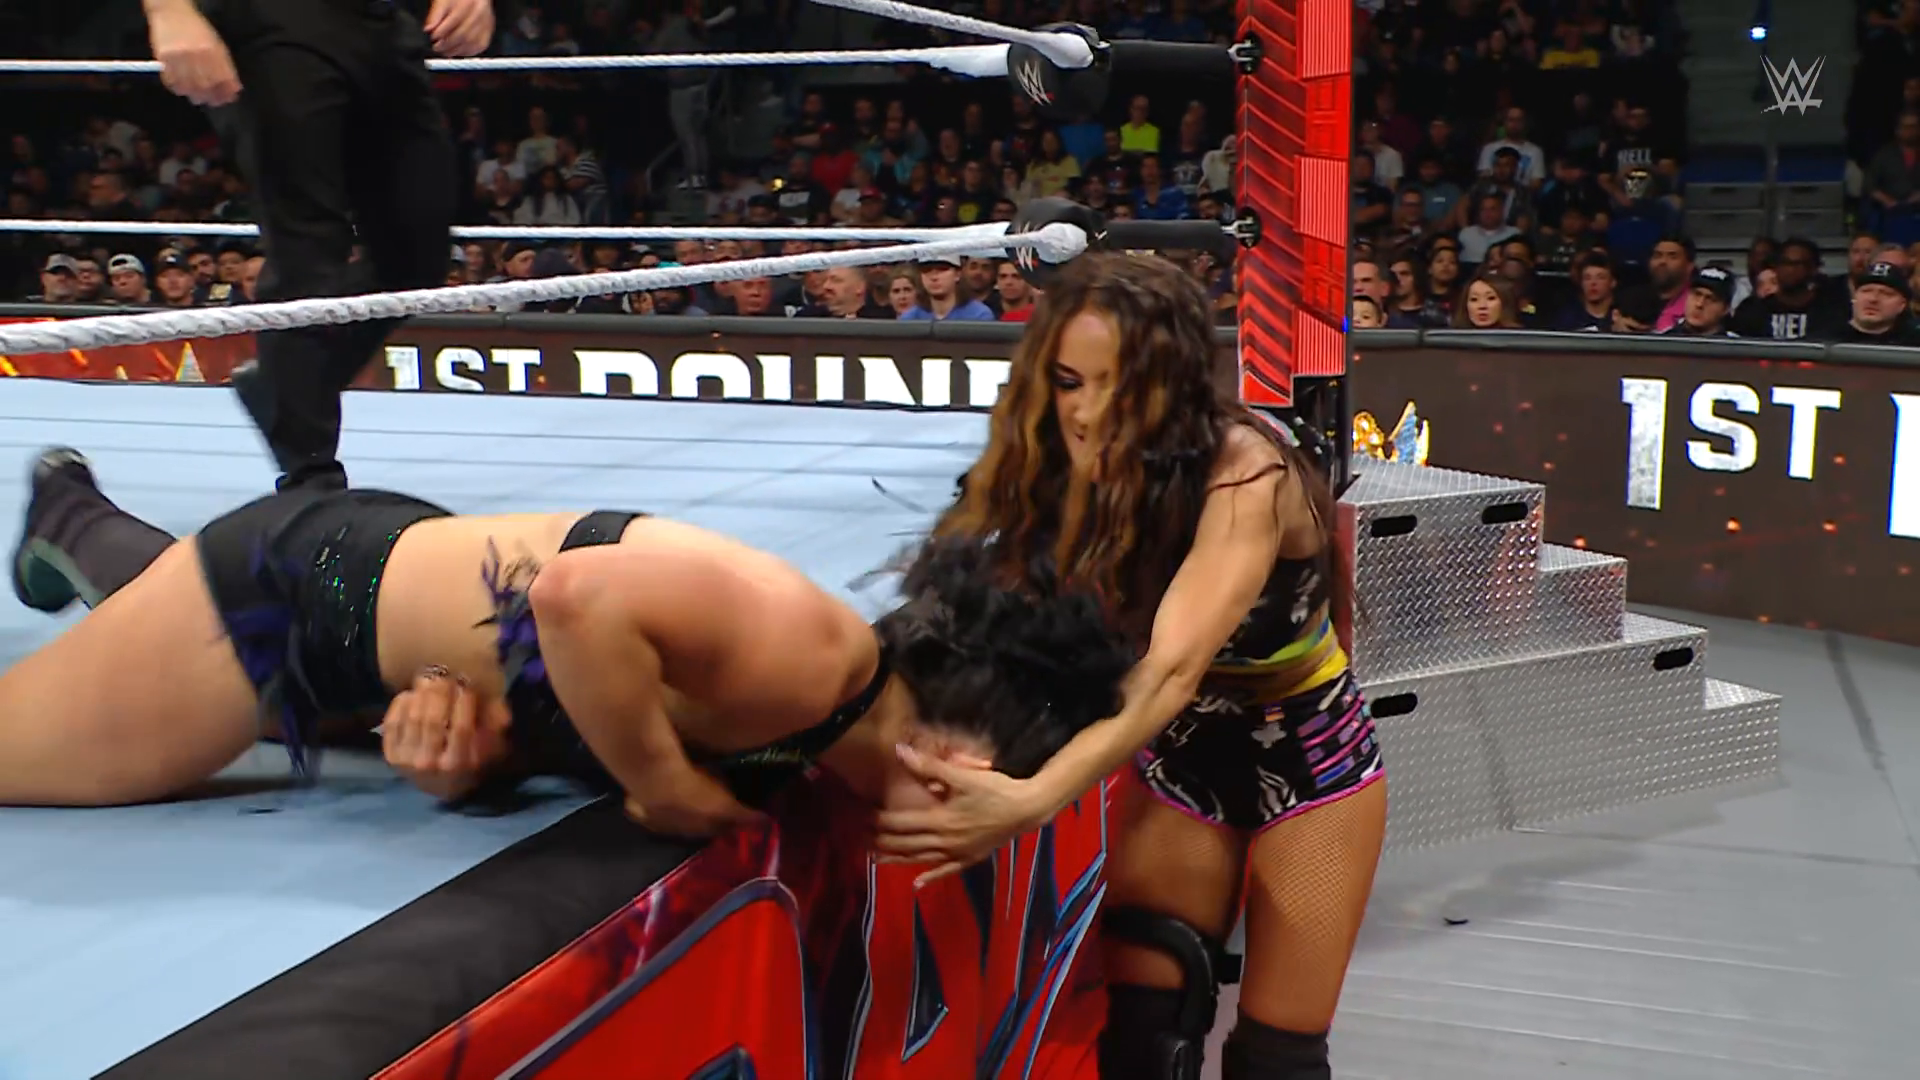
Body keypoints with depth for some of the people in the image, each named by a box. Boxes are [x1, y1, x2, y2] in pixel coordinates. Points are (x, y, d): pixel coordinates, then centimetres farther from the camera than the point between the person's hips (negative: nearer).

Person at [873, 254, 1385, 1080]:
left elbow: (1172, 668, -43)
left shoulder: (1244, 472, -31)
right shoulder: (1068, 477, -14)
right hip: (1179, 759, 4)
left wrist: (1032, 800, -57)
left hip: (1308, 764, -4)